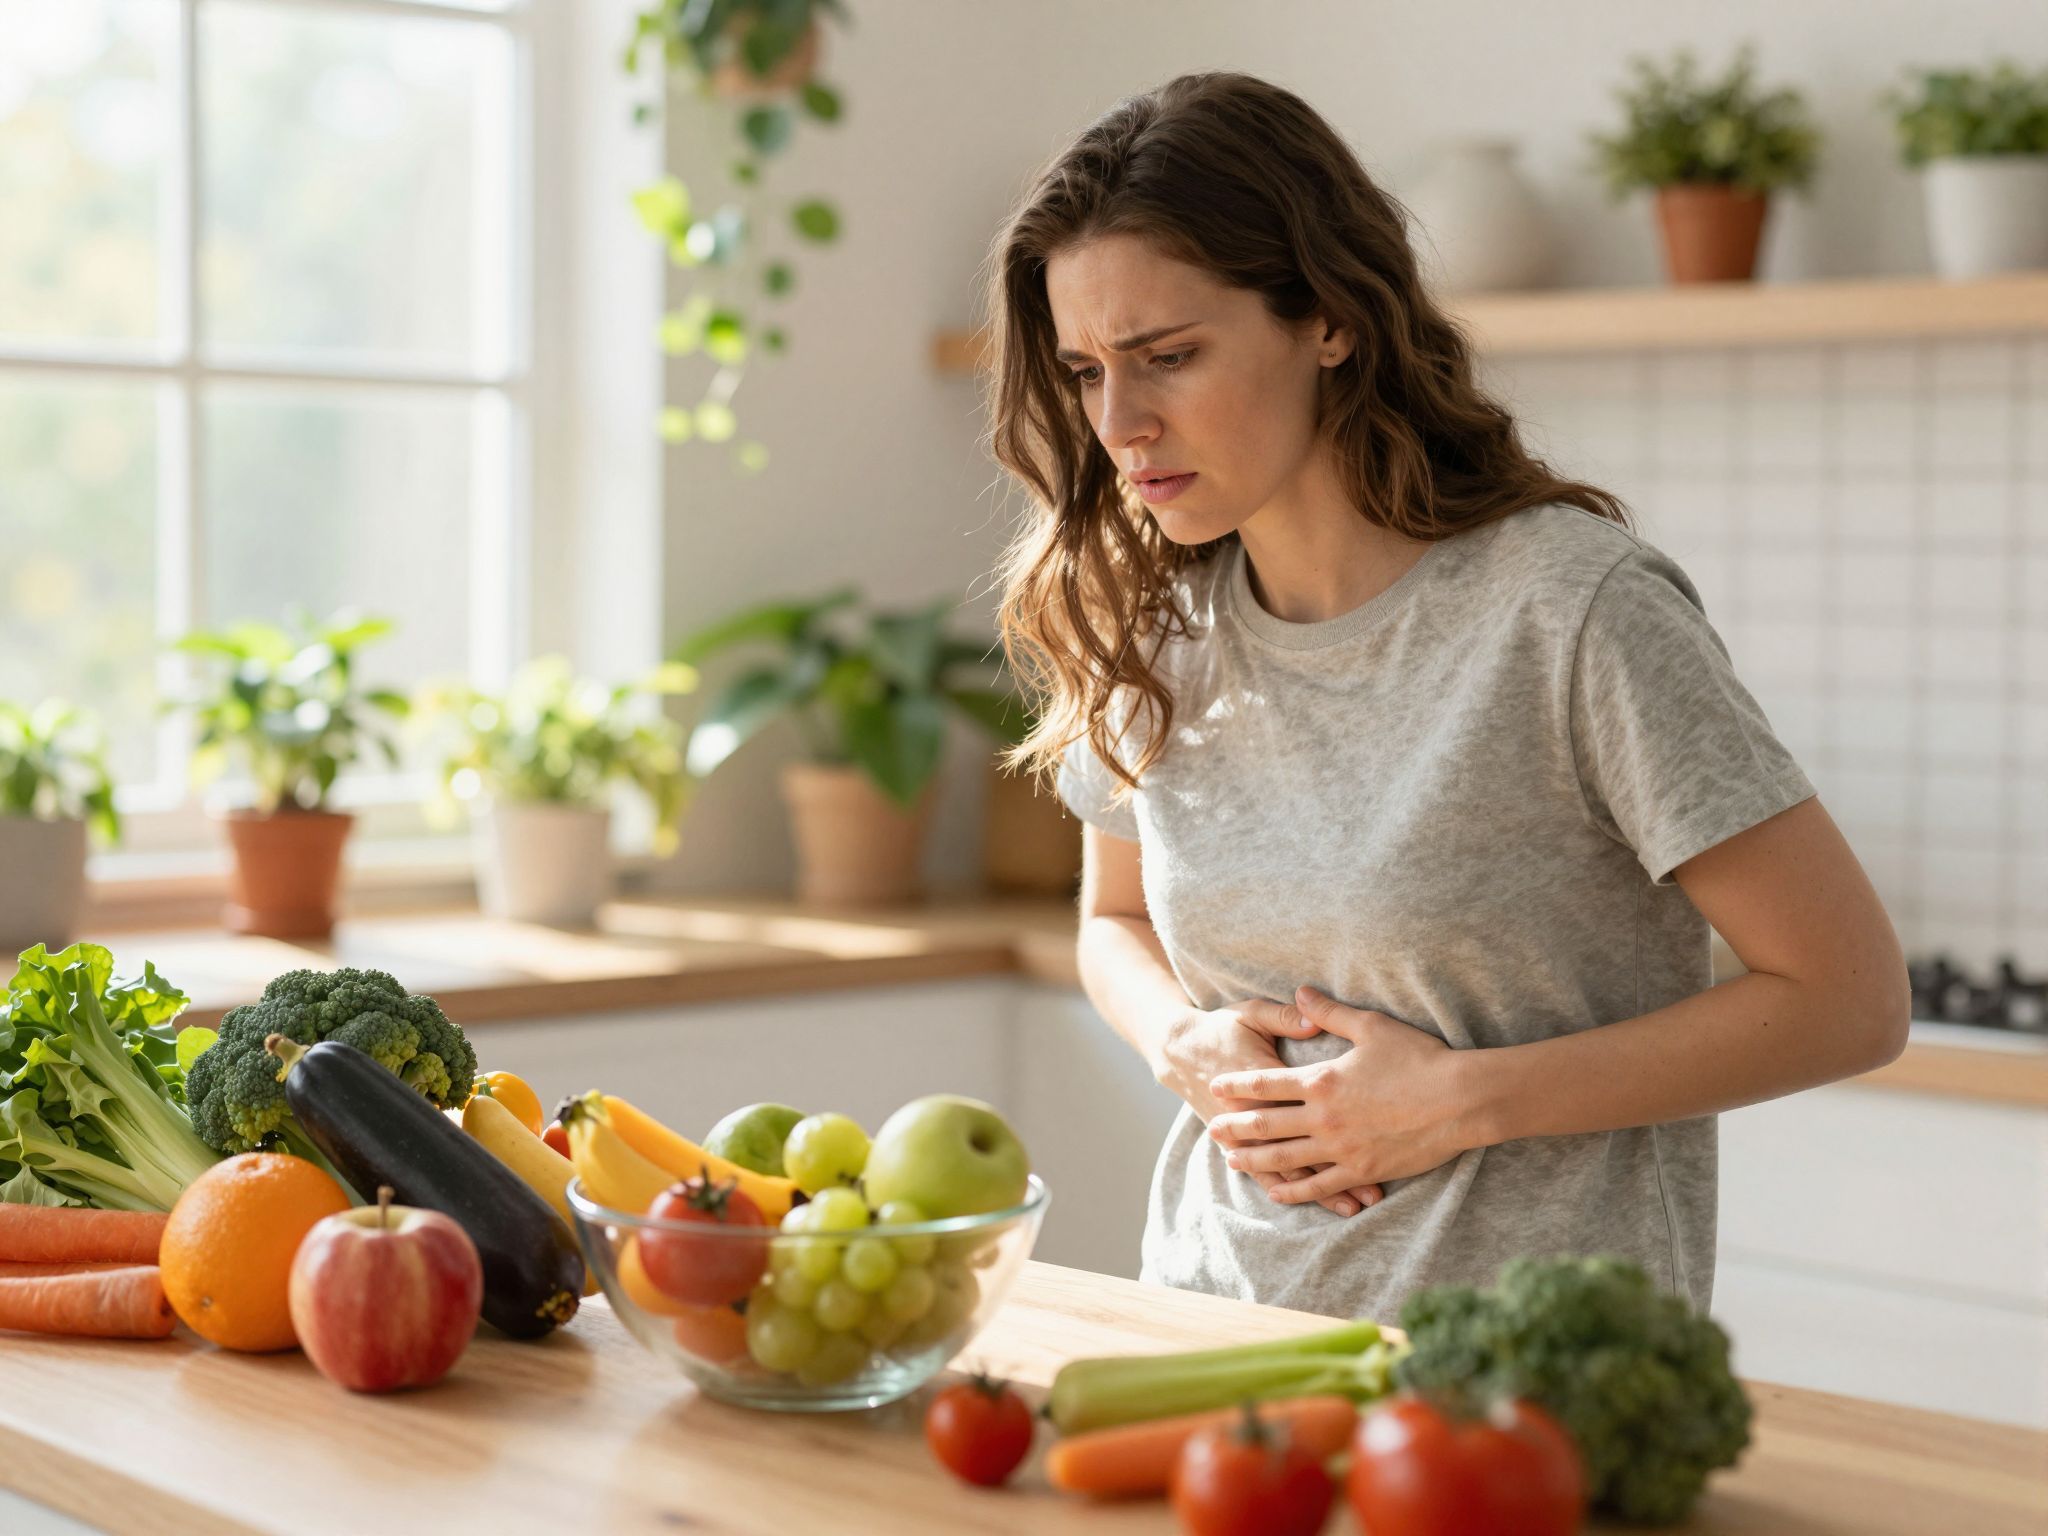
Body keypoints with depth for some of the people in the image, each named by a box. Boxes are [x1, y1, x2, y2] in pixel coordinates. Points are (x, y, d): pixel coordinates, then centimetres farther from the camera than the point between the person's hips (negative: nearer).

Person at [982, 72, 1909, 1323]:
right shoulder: (1157, 621, 6)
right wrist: (1184, 1040, 1)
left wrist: (1461, 1101, -11)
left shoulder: (1572, 608, -11)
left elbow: (1850, 998, -7)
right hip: (1215, 1321, 5)